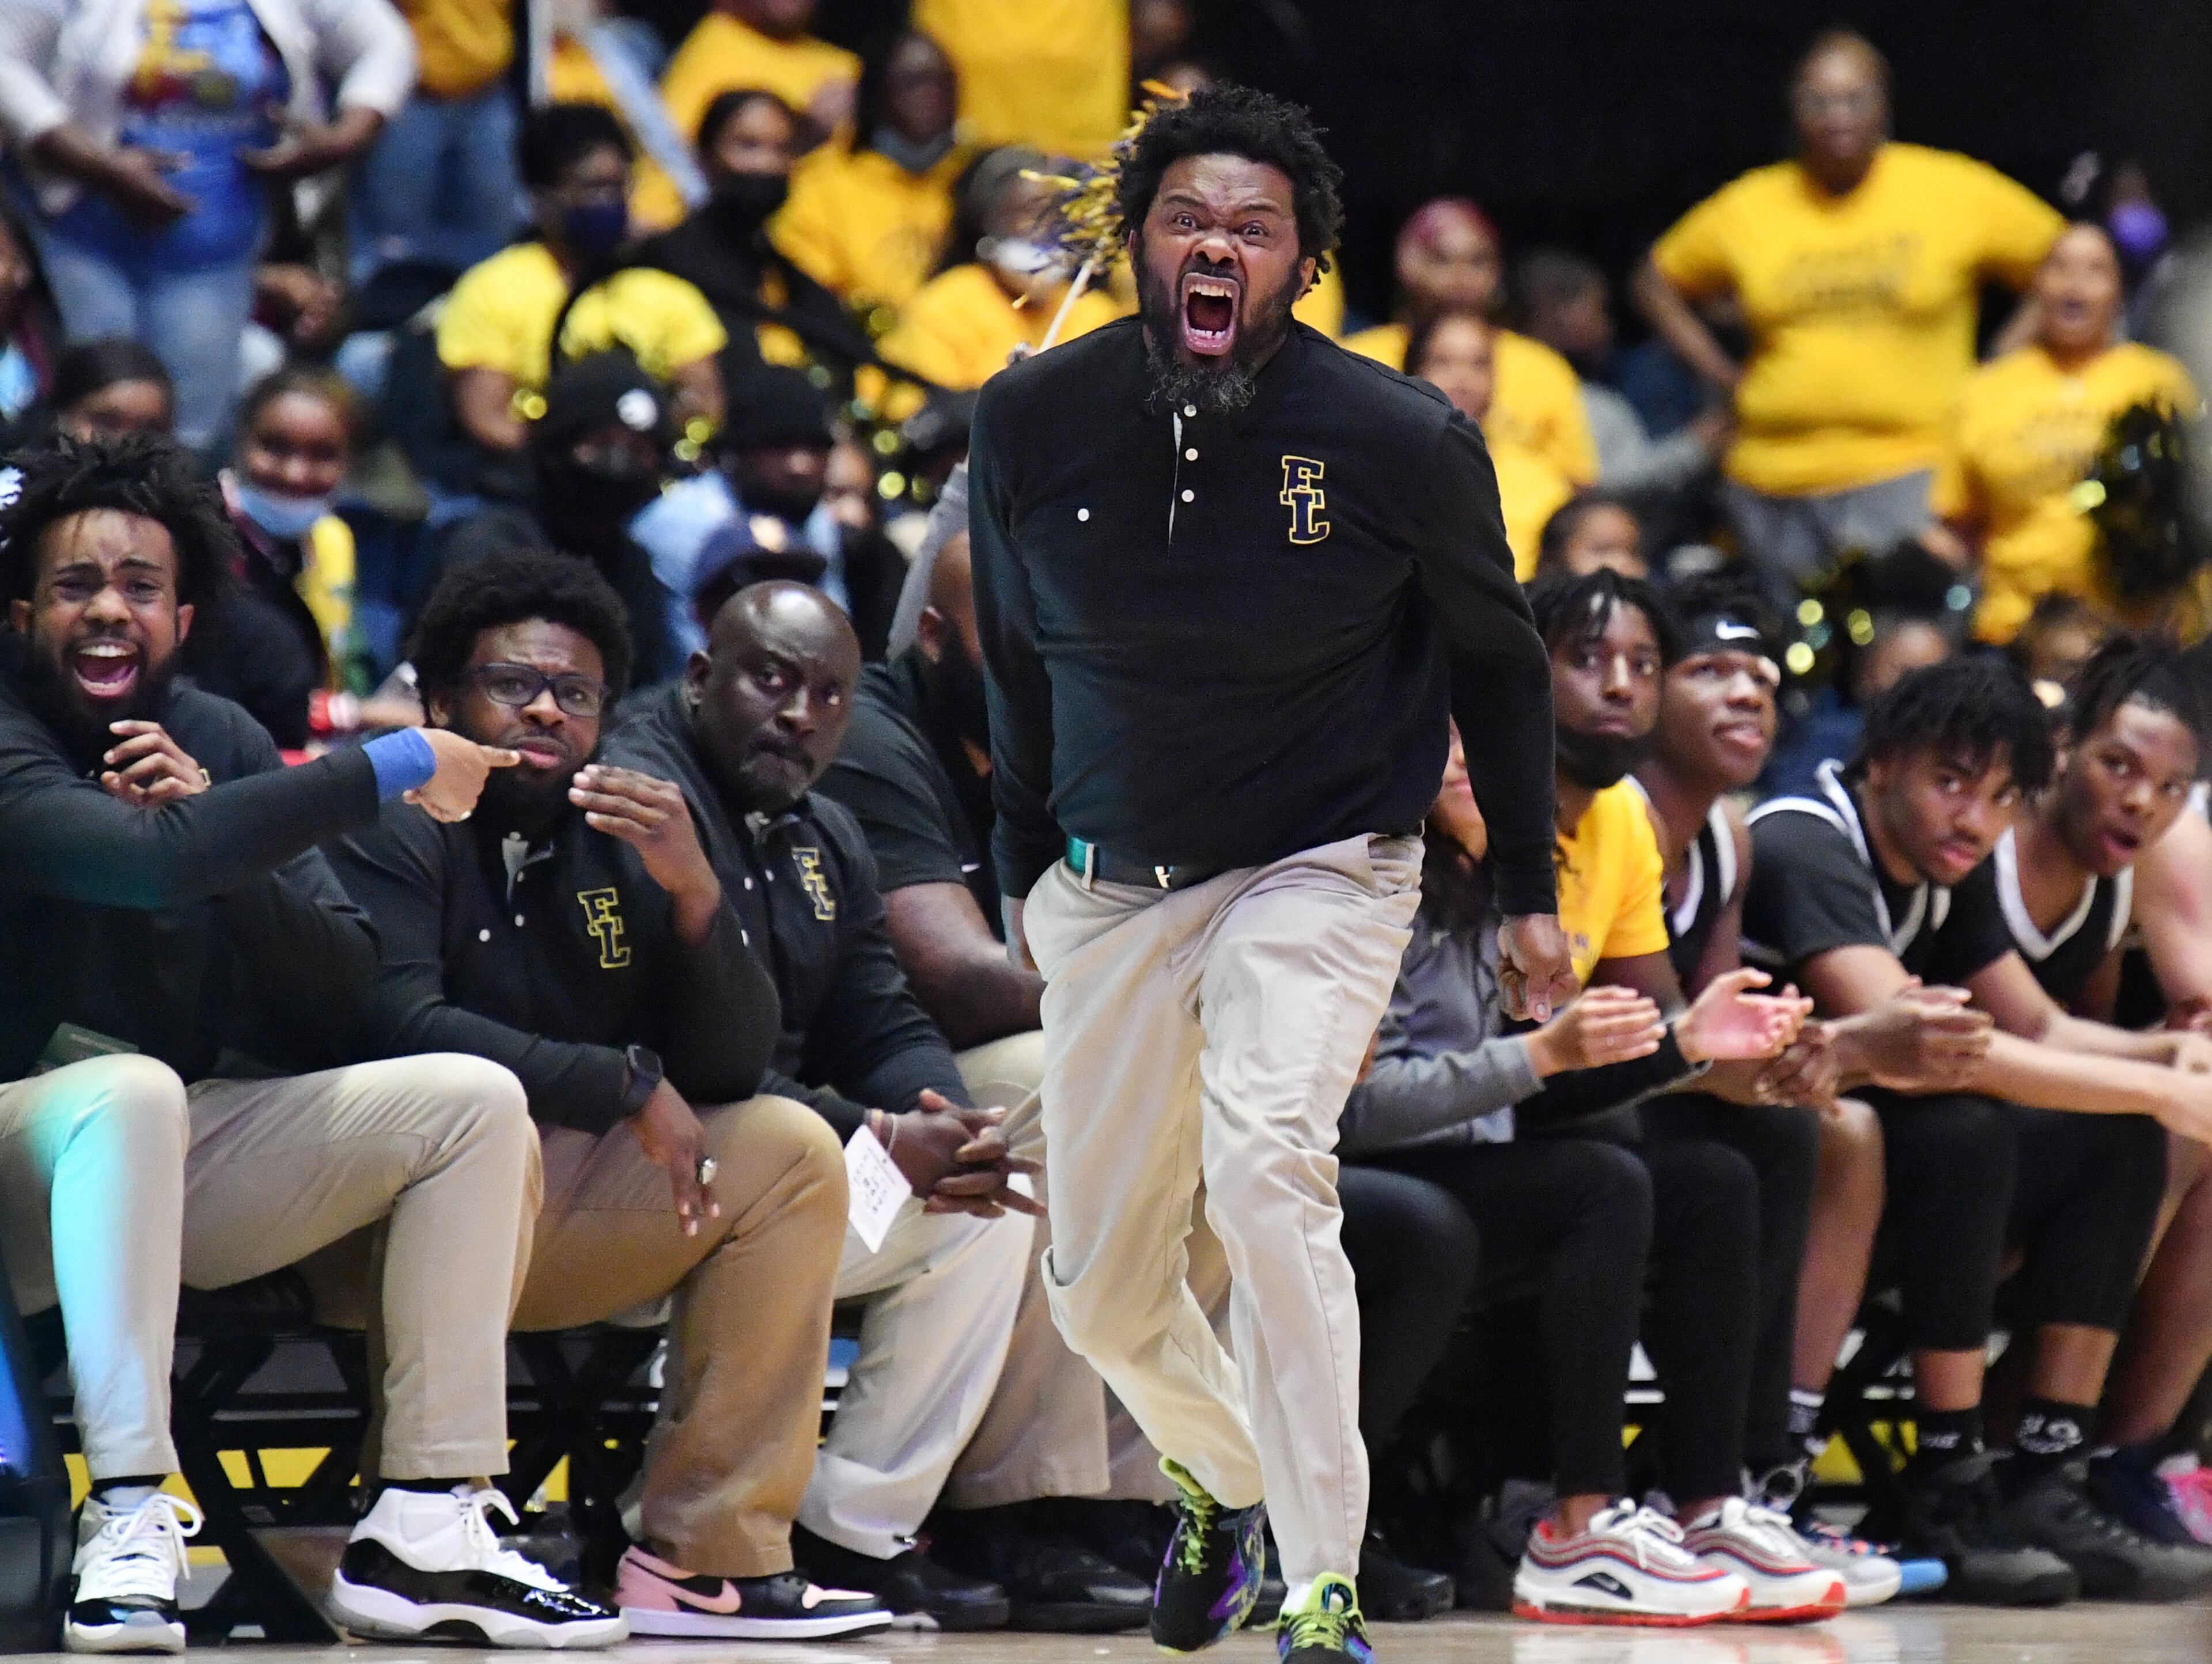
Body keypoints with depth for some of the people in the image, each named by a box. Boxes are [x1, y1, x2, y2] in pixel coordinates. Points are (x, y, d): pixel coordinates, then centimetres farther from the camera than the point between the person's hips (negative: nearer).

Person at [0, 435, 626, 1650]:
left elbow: (343, 992, 1)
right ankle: (126, 1521, -38)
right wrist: (390, 769, -26)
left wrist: (214, 833, -16)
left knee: (474, 1102, -6)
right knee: (128, 1086, -38)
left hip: (189, 1158, 7)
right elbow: (151, 862, -34)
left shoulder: (216, 737, 7)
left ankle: (422, 1533, -16)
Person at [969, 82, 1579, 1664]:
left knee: (1263, 1169, -29)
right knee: (1100, 1290, 9)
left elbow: (1497, 656, 3)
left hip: (1322, 868, -4)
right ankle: (1227, 1478, 43)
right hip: (1112, 884, 4)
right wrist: (1022, 869, 17)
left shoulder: (1403, 441, -14)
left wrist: (1529, 891, 6)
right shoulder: (1034, 421, -7)